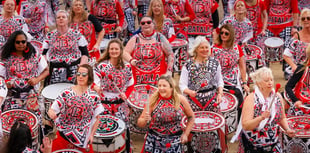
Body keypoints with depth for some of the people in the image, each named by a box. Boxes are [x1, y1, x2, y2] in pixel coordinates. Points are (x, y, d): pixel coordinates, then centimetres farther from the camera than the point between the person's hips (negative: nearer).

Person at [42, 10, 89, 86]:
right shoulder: (49, 36, 12)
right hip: (55, 73, 1)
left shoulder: (77, 35, 8)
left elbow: (85, 54, 5)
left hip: (74, 71, -1)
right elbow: (44, 54, 11)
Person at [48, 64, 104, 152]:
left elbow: (96, 118, 6)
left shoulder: (94, 97, -3)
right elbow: (51, 110, -5)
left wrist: (91, 135, -2)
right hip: (63, 134, 0)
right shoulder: (67, 93, -4)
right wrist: (51, 113, -27)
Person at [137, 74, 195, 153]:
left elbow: (191, 117, 10)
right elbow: (140, 123, -5)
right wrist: (145, 120, -26)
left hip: (174, 142, 1)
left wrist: (186, 134, 2)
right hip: (154, 142, 0)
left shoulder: (181, 100, -5)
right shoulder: (153, 100, -8)